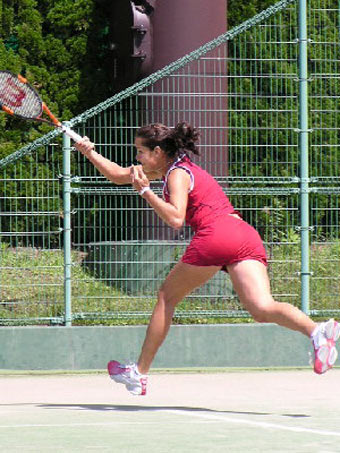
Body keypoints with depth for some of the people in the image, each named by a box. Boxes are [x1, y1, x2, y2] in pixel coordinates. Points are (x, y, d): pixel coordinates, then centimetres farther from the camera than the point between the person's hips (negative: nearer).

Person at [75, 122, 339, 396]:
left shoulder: (178, 174, 3)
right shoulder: (174, 167, 28)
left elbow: (176, 219, -13)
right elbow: (120, 175, 38)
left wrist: (145, 191, -7)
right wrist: (90, 153, 35)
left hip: (215, 234, -8)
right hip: (246, 234, 8)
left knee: (167, 297, 12)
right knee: (263, 309, -10)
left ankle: (140, 373, 18)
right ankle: (317, 330, -38)